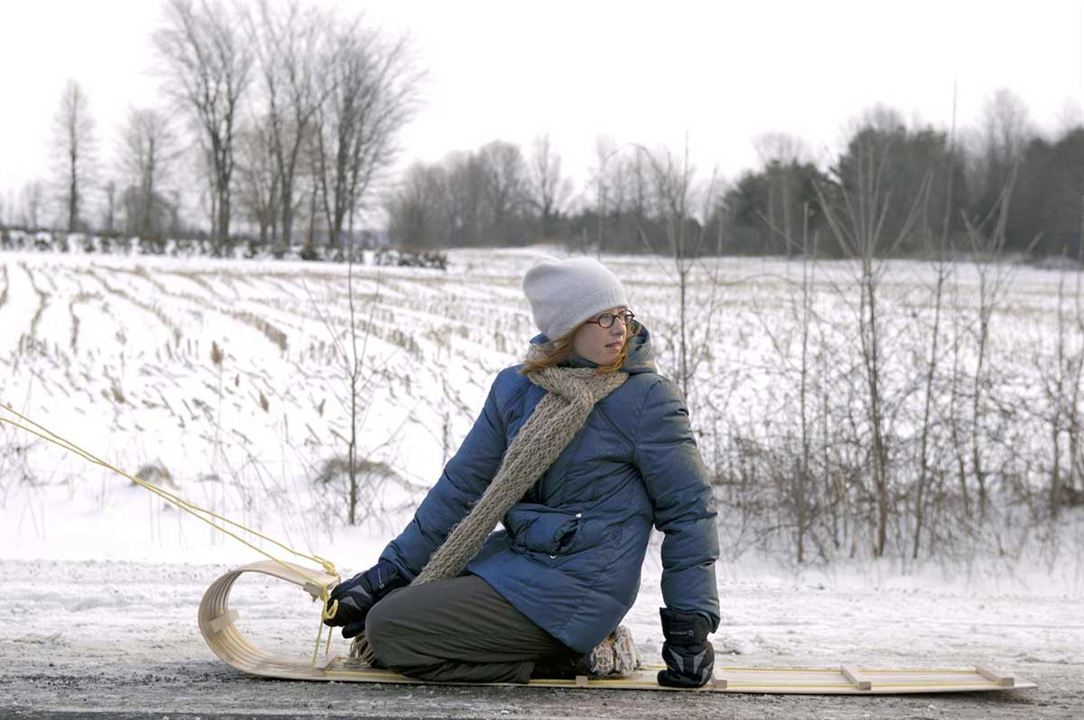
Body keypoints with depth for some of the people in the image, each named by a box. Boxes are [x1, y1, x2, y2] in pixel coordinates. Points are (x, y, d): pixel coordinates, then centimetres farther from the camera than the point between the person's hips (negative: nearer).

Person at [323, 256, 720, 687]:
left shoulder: (648, 399, -12)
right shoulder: (516, 387, 4)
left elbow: (689, 509, -7)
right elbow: (462, 486, 11)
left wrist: (691, 626, -10)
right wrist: (390, 572, 10)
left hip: (572, 587, -7)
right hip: (516, 555, 8)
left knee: (388, 631, -15)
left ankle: (561, 659, -4)